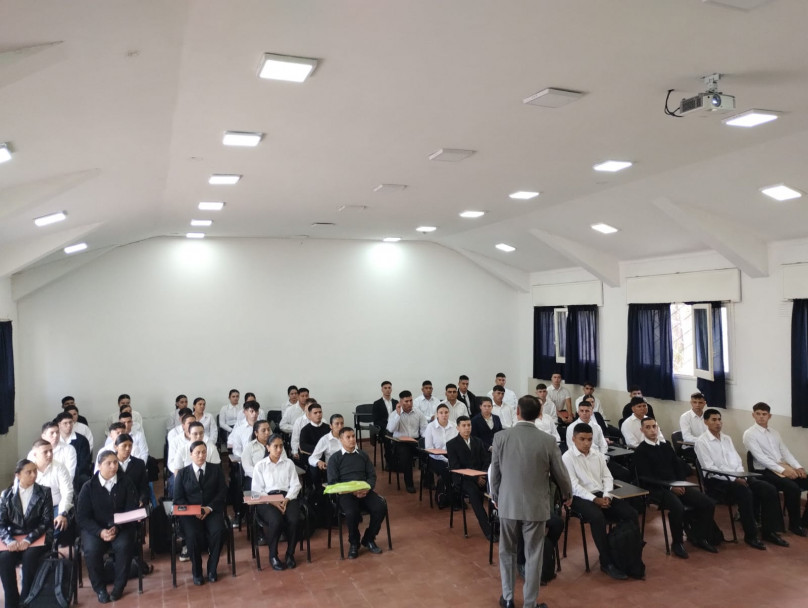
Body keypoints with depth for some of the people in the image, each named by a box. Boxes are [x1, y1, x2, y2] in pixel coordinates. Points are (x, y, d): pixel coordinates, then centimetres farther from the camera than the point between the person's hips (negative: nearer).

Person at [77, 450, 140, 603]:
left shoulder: (125, 483, -1)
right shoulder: (89, 487, -2)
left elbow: (131, 510, -4)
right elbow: (82, 517, -5)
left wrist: (117, 528, -22)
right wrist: (100, 532, -21)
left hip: (121, 527, 0)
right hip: (95, 528, 0)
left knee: (124, 546, -29)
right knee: (91, 550, -29)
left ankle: (119, 586, -5)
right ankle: (99, 588, -3)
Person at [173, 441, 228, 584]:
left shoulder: (216, 469, 10)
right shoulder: (182, 473, 9)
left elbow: (222, 492, 3)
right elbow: (178, 498, 3)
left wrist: (209, 508, -14)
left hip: (212, 510, 1)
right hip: (189, 512, 0)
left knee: (218, 531, -28)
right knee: (193, 535, -30)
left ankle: (212, 568, -6)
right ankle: (196, 571, -6)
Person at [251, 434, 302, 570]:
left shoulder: (289, 463, 16)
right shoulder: (260, 465, 9)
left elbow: (295, 484, 9)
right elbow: (256, 490, 1)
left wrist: (287, 499, -11)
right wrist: (272, 502, -13)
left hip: (287, 497, 2)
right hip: (267, 499, -2)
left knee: (294, 520, -29)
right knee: (276, 521, -33)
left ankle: (290, 554, -4)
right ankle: (273, 555, -8)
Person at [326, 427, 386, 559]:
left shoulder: (363, 455, 17)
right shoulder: (334, 459, 5)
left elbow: (372, 475, 12)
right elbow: (332, 482, -3)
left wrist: (367, 488, -11)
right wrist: (352, 491, -17)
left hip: (365, 491, 4)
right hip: (345, 493, -3)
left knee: (381, 507, -24)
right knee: (352, 512, -34)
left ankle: (368, 539, 2)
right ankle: (354, 543, -3)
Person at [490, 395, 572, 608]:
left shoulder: (501, 437, -10)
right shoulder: (548, 441, -11)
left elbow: (494, 472, 0)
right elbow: (560, 474, 0)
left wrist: (495, 497, 18)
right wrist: (566, 494, 21)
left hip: (508, 504, 1)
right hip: (536, 505, -1)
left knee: (507, 552, 18)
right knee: (533, 556, 11)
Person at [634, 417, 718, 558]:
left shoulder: (665, 445, 15)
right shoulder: (640, 451, -4)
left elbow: (678, 465, 16)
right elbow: (646, 478, -10)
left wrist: (681, 483, -3)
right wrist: (670, 487, -17)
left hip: (677, 486, 6)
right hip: (657, 489, -6)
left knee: (708, 503, -9)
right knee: (678, 508, -33)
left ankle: (698, 536, 11)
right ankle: (678, 543, -9)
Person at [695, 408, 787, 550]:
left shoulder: (727, 438, 17)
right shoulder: (702, 442, -7)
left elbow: (737, 460, 15)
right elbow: (710, 469, -13)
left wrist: (741, 477, -5)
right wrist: (734, 479, -18)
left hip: (737, 477, 7)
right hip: (716, 481, -7)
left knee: (769, 489, -12)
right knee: (745, 493, -32)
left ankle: (769, 531, -3)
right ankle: (750, 535, -16)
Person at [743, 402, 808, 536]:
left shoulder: (774, 433, 19)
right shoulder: (749, 434, -6)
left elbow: (785, 451, 12)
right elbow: (761, 457, -15)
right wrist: (782, 470, -21)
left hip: (784, 467, 8)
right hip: (766, 471, -7)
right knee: (793, 487, -30)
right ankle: (795, 524, -9)